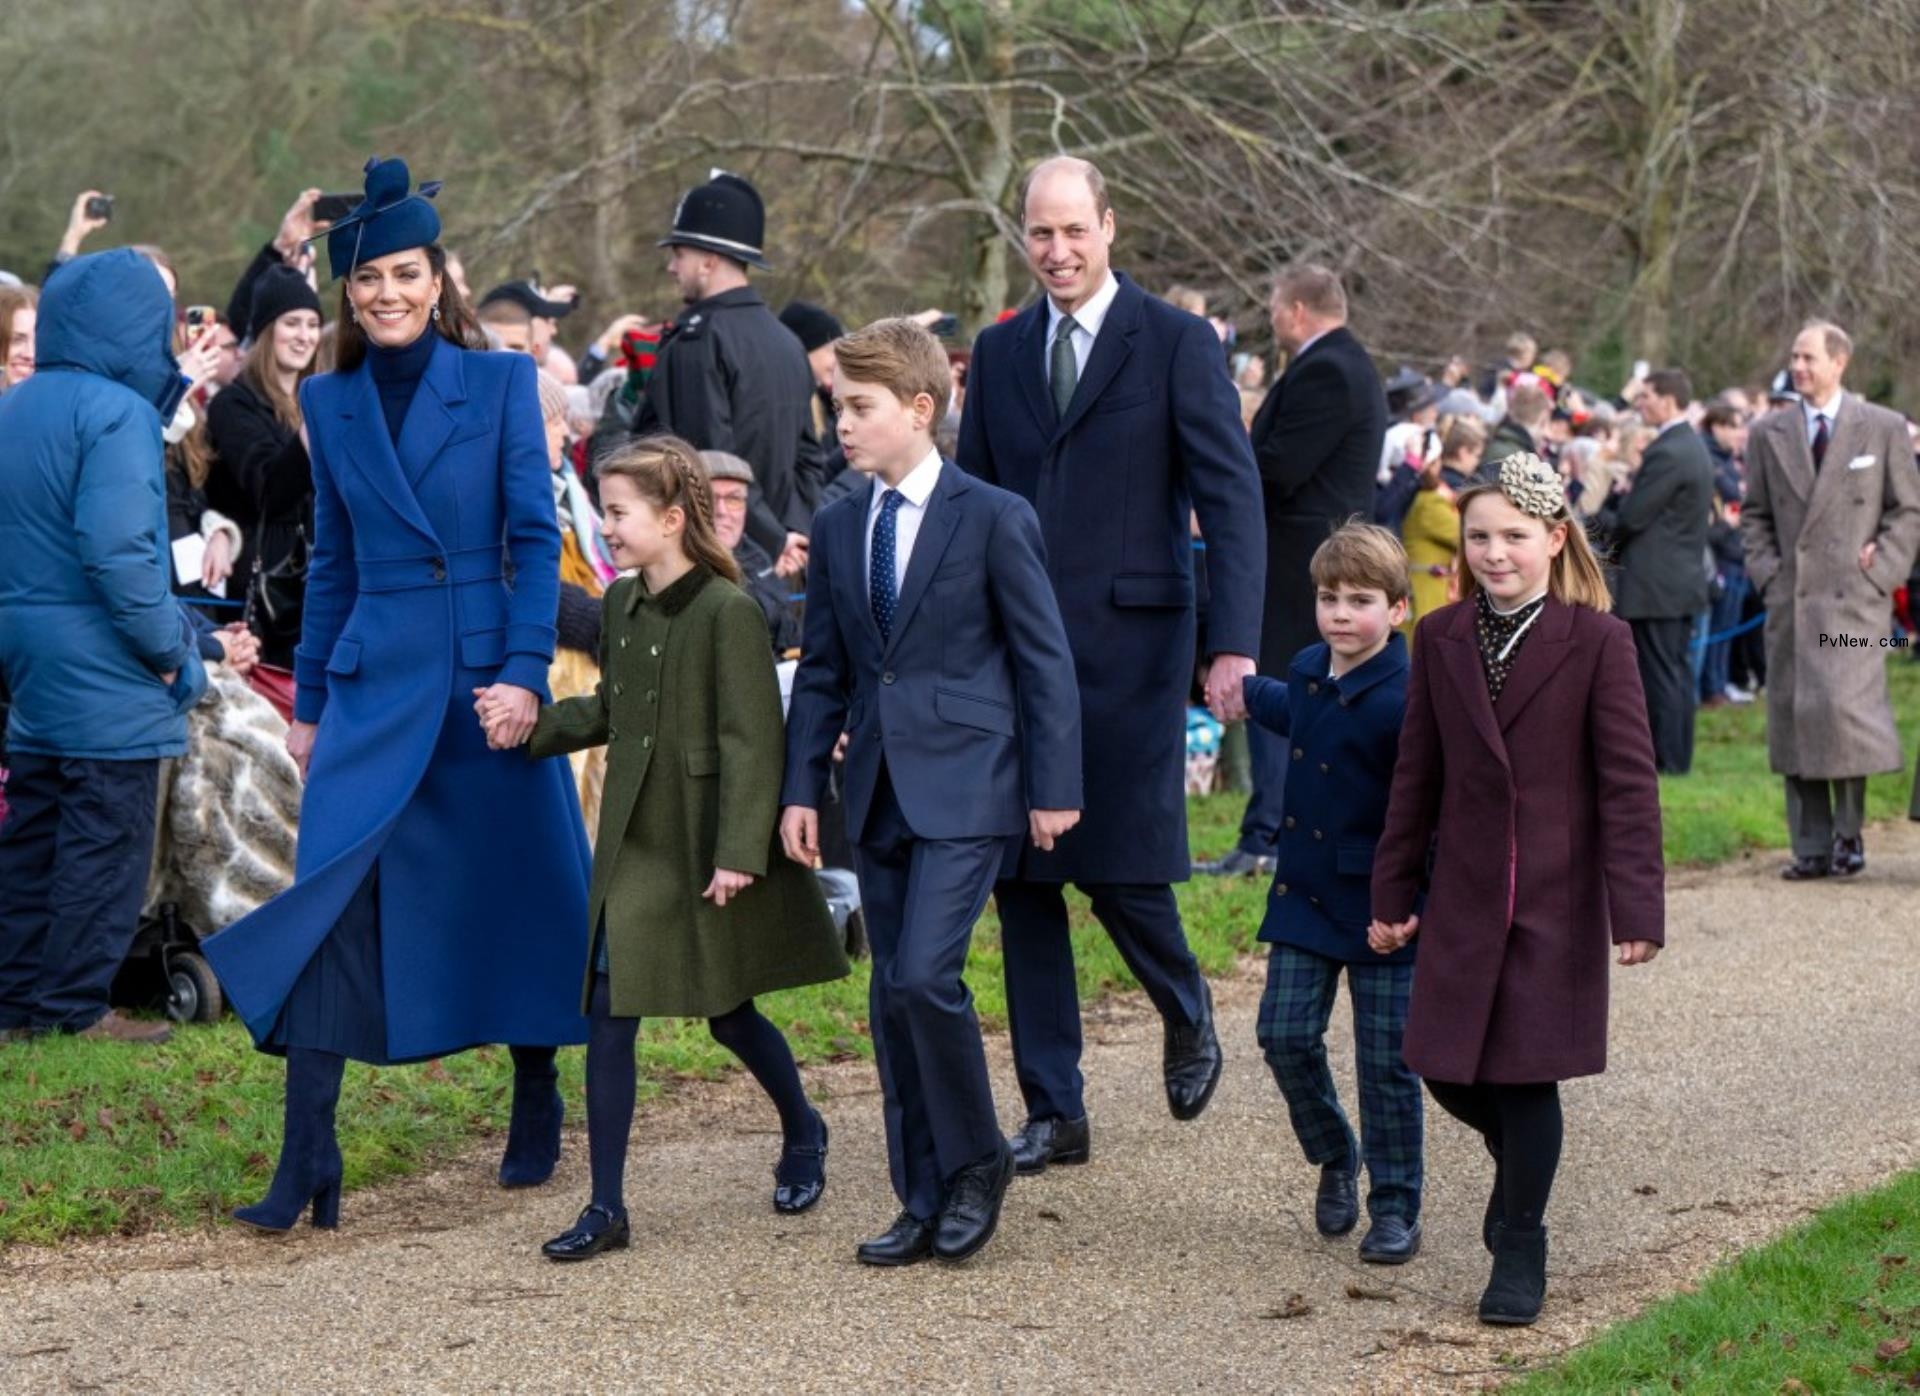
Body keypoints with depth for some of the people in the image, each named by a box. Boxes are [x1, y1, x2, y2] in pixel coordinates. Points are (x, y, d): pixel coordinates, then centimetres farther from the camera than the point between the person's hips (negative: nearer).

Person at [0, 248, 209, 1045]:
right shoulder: (115, 413, -17)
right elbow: (118, 552, -23)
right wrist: (173, 649, -13)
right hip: (104, 670, -8)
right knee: (104, 838, 0)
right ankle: (78, 1007, 3)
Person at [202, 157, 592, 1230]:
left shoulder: (500, 383, 0)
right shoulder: (331, 403, 9)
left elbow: (536, 537, -4)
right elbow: (333, 560, 14)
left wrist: (525, 673, -14)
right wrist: (308, 700, 13)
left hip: (487, 671, -2)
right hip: (373, 682, 2)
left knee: (517, 890, 8)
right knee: (332, 899, -9)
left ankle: (537, 1119, 28)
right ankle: (307, 1167, -9)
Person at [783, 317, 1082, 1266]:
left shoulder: (994, 519, -5)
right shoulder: (837, 530, 11)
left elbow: (1044, 660, -4)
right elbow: (821, 672, 14)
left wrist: (1054, 788, -7)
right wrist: (802, 787, 6)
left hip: (965, 787, -6)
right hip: (878, 794, 6)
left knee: (923, 974, -17)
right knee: (891, 995, 7)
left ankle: (975, 1161, 4)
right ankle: (924, 1204, 15)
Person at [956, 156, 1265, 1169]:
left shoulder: (1175, 343, -2)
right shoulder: (999, 352, 12)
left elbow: (1231, 498, -7)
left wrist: (1233, 644, -17)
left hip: (1128, 646, -5)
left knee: (1121, 873, -6)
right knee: (1021, 881, 5)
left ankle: (1186, 1012, 27)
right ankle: (1052, 1113, 14)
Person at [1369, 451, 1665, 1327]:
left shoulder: (1597, 641, -7)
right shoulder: (1441, 639, 4)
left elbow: (1628, 784, -8)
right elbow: (1416, 777, 9)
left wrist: (1636, 908, -13)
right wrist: (1392, 893, 9)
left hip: (1555, 899, -4)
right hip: (1465, 895, 4)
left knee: (1527, 1076, -1)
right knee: (1448, 1070, 4)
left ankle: (1520, 1249, 15)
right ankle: (1518, 1157, 36)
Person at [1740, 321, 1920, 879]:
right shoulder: (1767, 434, 11)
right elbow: (1755, 514, 16)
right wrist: (1765, 572, 2)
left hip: (1854, 597, -3)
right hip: (1790, 597, 3)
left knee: (1843, 703, -16)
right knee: (1792, 716, 1)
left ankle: (1849, 831, 1)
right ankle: (1812, 847, 7)